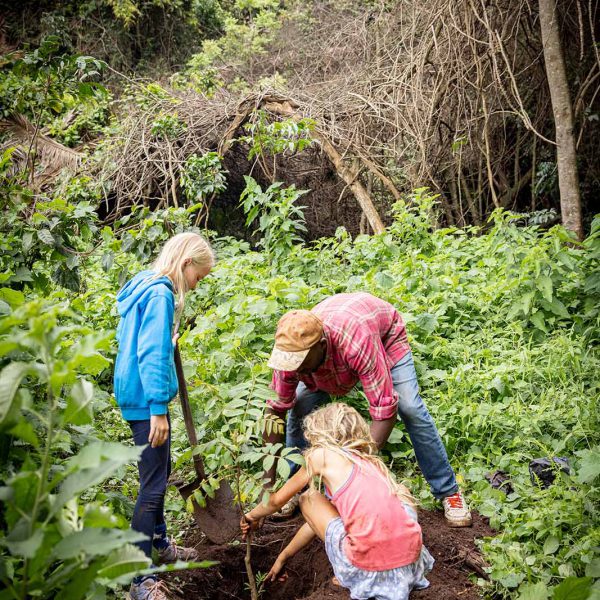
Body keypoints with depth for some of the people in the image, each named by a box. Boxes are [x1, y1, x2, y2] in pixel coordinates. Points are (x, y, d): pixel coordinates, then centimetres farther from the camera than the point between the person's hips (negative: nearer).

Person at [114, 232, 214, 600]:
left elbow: (133, 340, 23)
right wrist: (158, 408, -23)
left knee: (159, 473, 24)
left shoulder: (144, 287, 12)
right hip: (145, 399, -11)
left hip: (135, 394, 11)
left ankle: (159, 544, 42)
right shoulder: (161, 294, -18)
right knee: (153, 485, -6)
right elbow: (152, 355, -23)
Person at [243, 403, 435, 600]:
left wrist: (253, 516, 39)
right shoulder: (368, 460, 24)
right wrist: (283, 557, 42)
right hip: (411, 560, 5)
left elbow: (277, 500, 18)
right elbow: (322, 515, 33)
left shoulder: (322, 454, 5)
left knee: (308, 499, 17)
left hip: (369, 563, -5)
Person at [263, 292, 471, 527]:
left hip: (385, 334, -3)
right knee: (300, 408, -14)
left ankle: (448, 492, 1)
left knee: (410, 409, -17)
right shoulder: (291, 350, -34)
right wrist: (269, 479, -22)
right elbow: (276, 409, -22)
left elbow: (385, 411, -44)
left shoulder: (358, 343, -49)